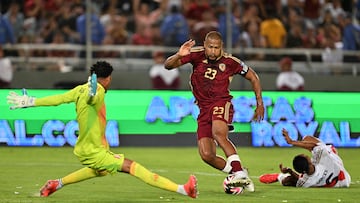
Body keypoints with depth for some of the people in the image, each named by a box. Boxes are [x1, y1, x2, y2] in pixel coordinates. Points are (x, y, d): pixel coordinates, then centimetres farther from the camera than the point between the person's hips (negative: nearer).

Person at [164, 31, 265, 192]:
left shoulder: (230, 62, -4)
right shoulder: (196, 55, -2)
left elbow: (253, 77, 11)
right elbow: (168, 65, -5)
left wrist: (259, 103, 8)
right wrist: (179, 56, -26)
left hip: (221, 103, -4)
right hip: (204, 109, 4)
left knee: (218, 133, -36)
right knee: (206, 155, -8)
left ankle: (240, 173, -37)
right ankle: (237, 174, 11)